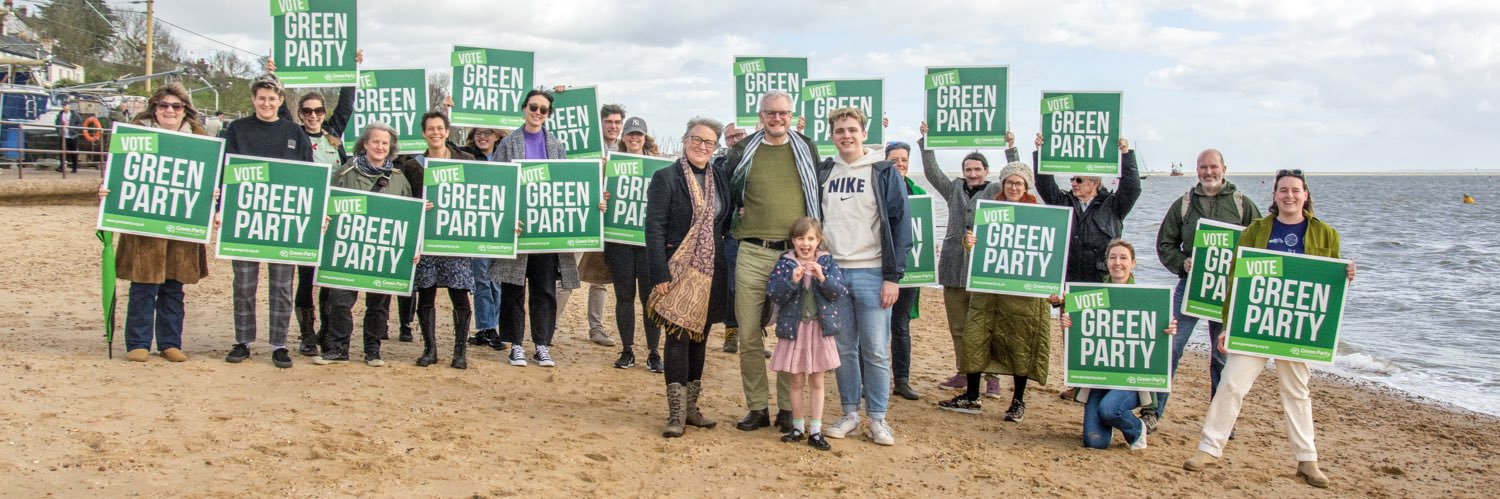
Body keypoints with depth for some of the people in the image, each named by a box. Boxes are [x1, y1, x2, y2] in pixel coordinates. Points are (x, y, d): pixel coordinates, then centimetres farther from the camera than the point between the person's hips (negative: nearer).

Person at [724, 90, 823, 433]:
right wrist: (736, 210, 4)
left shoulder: (806, 149, 9)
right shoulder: (743, 151, 8)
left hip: (796, 253, 0)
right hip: (753, 253, 0)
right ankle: (757, 408, 12)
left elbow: (821, 195, 14)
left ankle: (787, 409, 13)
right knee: (749, 335, 1)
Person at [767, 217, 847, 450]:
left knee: (817, 382, 7)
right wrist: (791, 281, -25)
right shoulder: (785, 263, -2)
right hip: (794, 329, 0)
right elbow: (773, 293, -10)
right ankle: (797, 427, 21)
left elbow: (840, 291, -8)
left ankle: (815, 431, 13)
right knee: (797, 382, 9)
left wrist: (822, 277, -23)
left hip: (820, 329, 0)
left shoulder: (827, 262, 1)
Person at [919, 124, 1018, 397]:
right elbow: (932, 172, 10)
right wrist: (925, 141, 3)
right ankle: (963, 372, 20)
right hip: (954, 268, 4)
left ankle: (992, 377, 1)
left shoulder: (997, 192, 6)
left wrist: (1011, 149, -13)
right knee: (958, 326, 10)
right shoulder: (954, 189, 15)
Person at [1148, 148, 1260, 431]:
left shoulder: (1242, 205, 6)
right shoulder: (1183, 205, 8)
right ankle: (1152, 411, 0)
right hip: (1190, 284, 0)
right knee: (1169, 347, -6)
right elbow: (1164, 243, 9)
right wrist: (1181, 263, -9)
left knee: (1224, 356, 8)